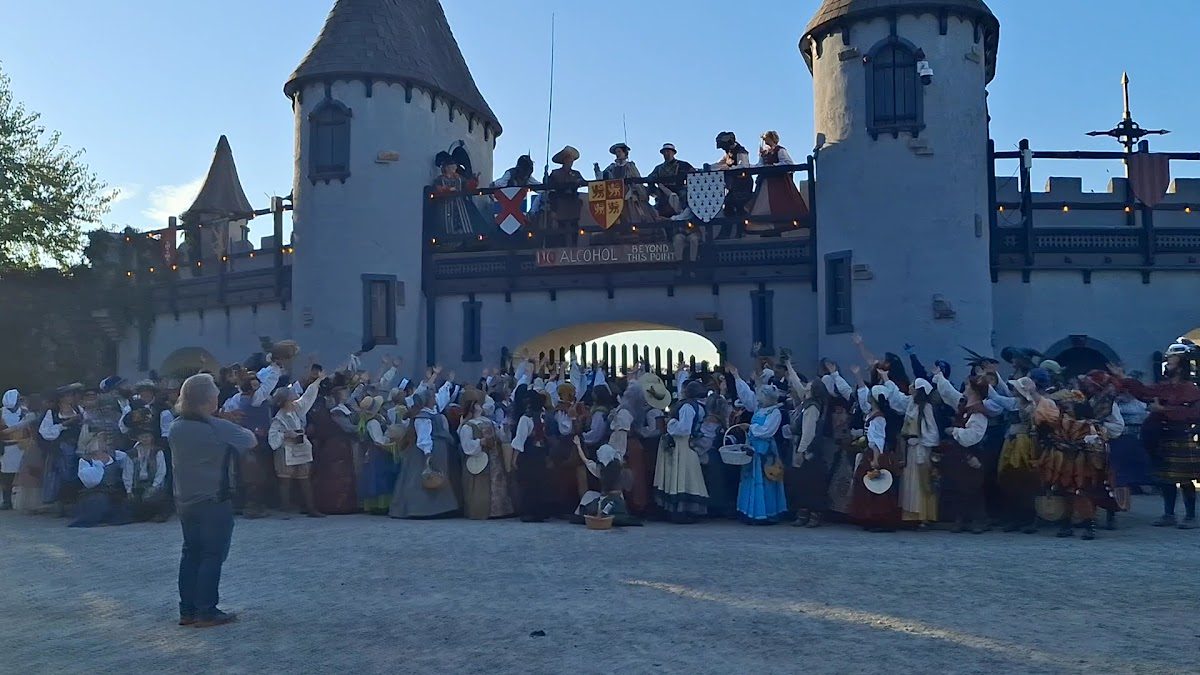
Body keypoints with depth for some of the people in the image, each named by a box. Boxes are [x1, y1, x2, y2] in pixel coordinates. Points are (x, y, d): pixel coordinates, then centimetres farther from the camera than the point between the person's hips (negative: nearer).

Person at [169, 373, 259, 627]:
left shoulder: (176, 427, 1)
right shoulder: (220, 428, -17)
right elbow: (251, 442, -7)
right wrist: (244, 430, 13)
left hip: (185, 501, 7)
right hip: (214, 502, -7)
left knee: (191, 553, 14)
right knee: (213, 555, 1)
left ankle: (187, 610, 19)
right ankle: (206, 612, 3)